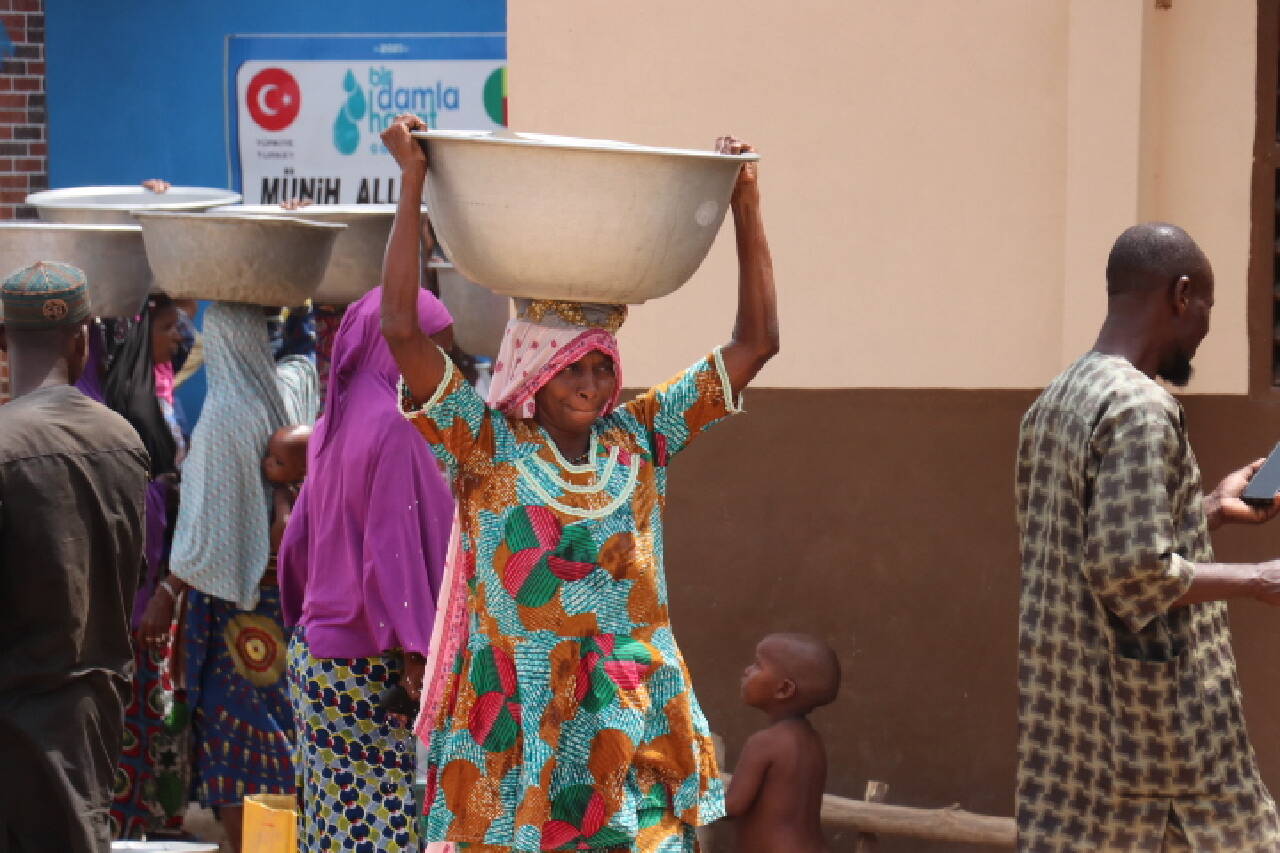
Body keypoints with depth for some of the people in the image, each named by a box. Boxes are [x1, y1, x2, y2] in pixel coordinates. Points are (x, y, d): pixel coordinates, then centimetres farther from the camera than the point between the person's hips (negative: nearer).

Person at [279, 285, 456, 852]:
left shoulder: (335, 422, 13)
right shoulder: (392, 425, -14)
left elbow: (298, 542, 19)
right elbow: (393, 549, -19)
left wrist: (305, 617, 28)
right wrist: (418, 652, -18)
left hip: (316, 652, 9)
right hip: (370, 671, -9)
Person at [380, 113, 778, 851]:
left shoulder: (642, 439, 7)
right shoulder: (484, 446, -2)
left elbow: (756, 342, 5)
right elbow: (401, 329, -13)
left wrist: (746, 201, -1)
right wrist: (413, 181, -12)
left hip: (634, 733, 3)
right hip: (516, 734, -2)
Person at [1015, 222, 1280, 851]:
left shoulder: (1056, 401, 12)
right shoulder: (1140, 406, -17)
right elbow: (1132, 570, -23)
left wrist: (1210, 508, 22)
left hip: (1064, 693, 9)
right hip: (1140, 705, -9)